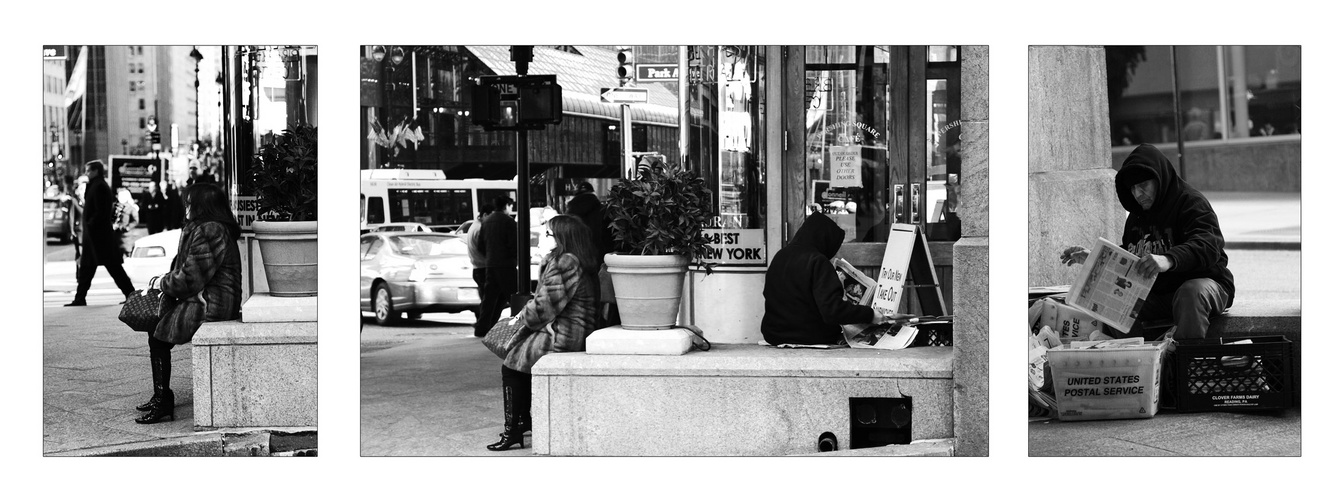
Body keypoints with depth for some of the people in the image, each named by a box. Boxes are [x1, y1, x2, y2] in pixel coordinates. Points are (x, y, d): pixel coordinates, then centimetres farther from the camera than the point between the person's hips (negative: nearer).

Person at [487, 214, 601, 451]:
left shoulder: (564, 263, -20)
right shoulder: (581, 263, 13)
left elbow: (545, 306, -19)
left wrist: (523, 316, -2)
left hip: (562, 338, -10)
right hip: (579, 334, 10)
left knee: (512, 362, 1)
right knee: (522, 355, 24)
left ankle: (512, 430, 4)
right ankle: (524, 420, 29)